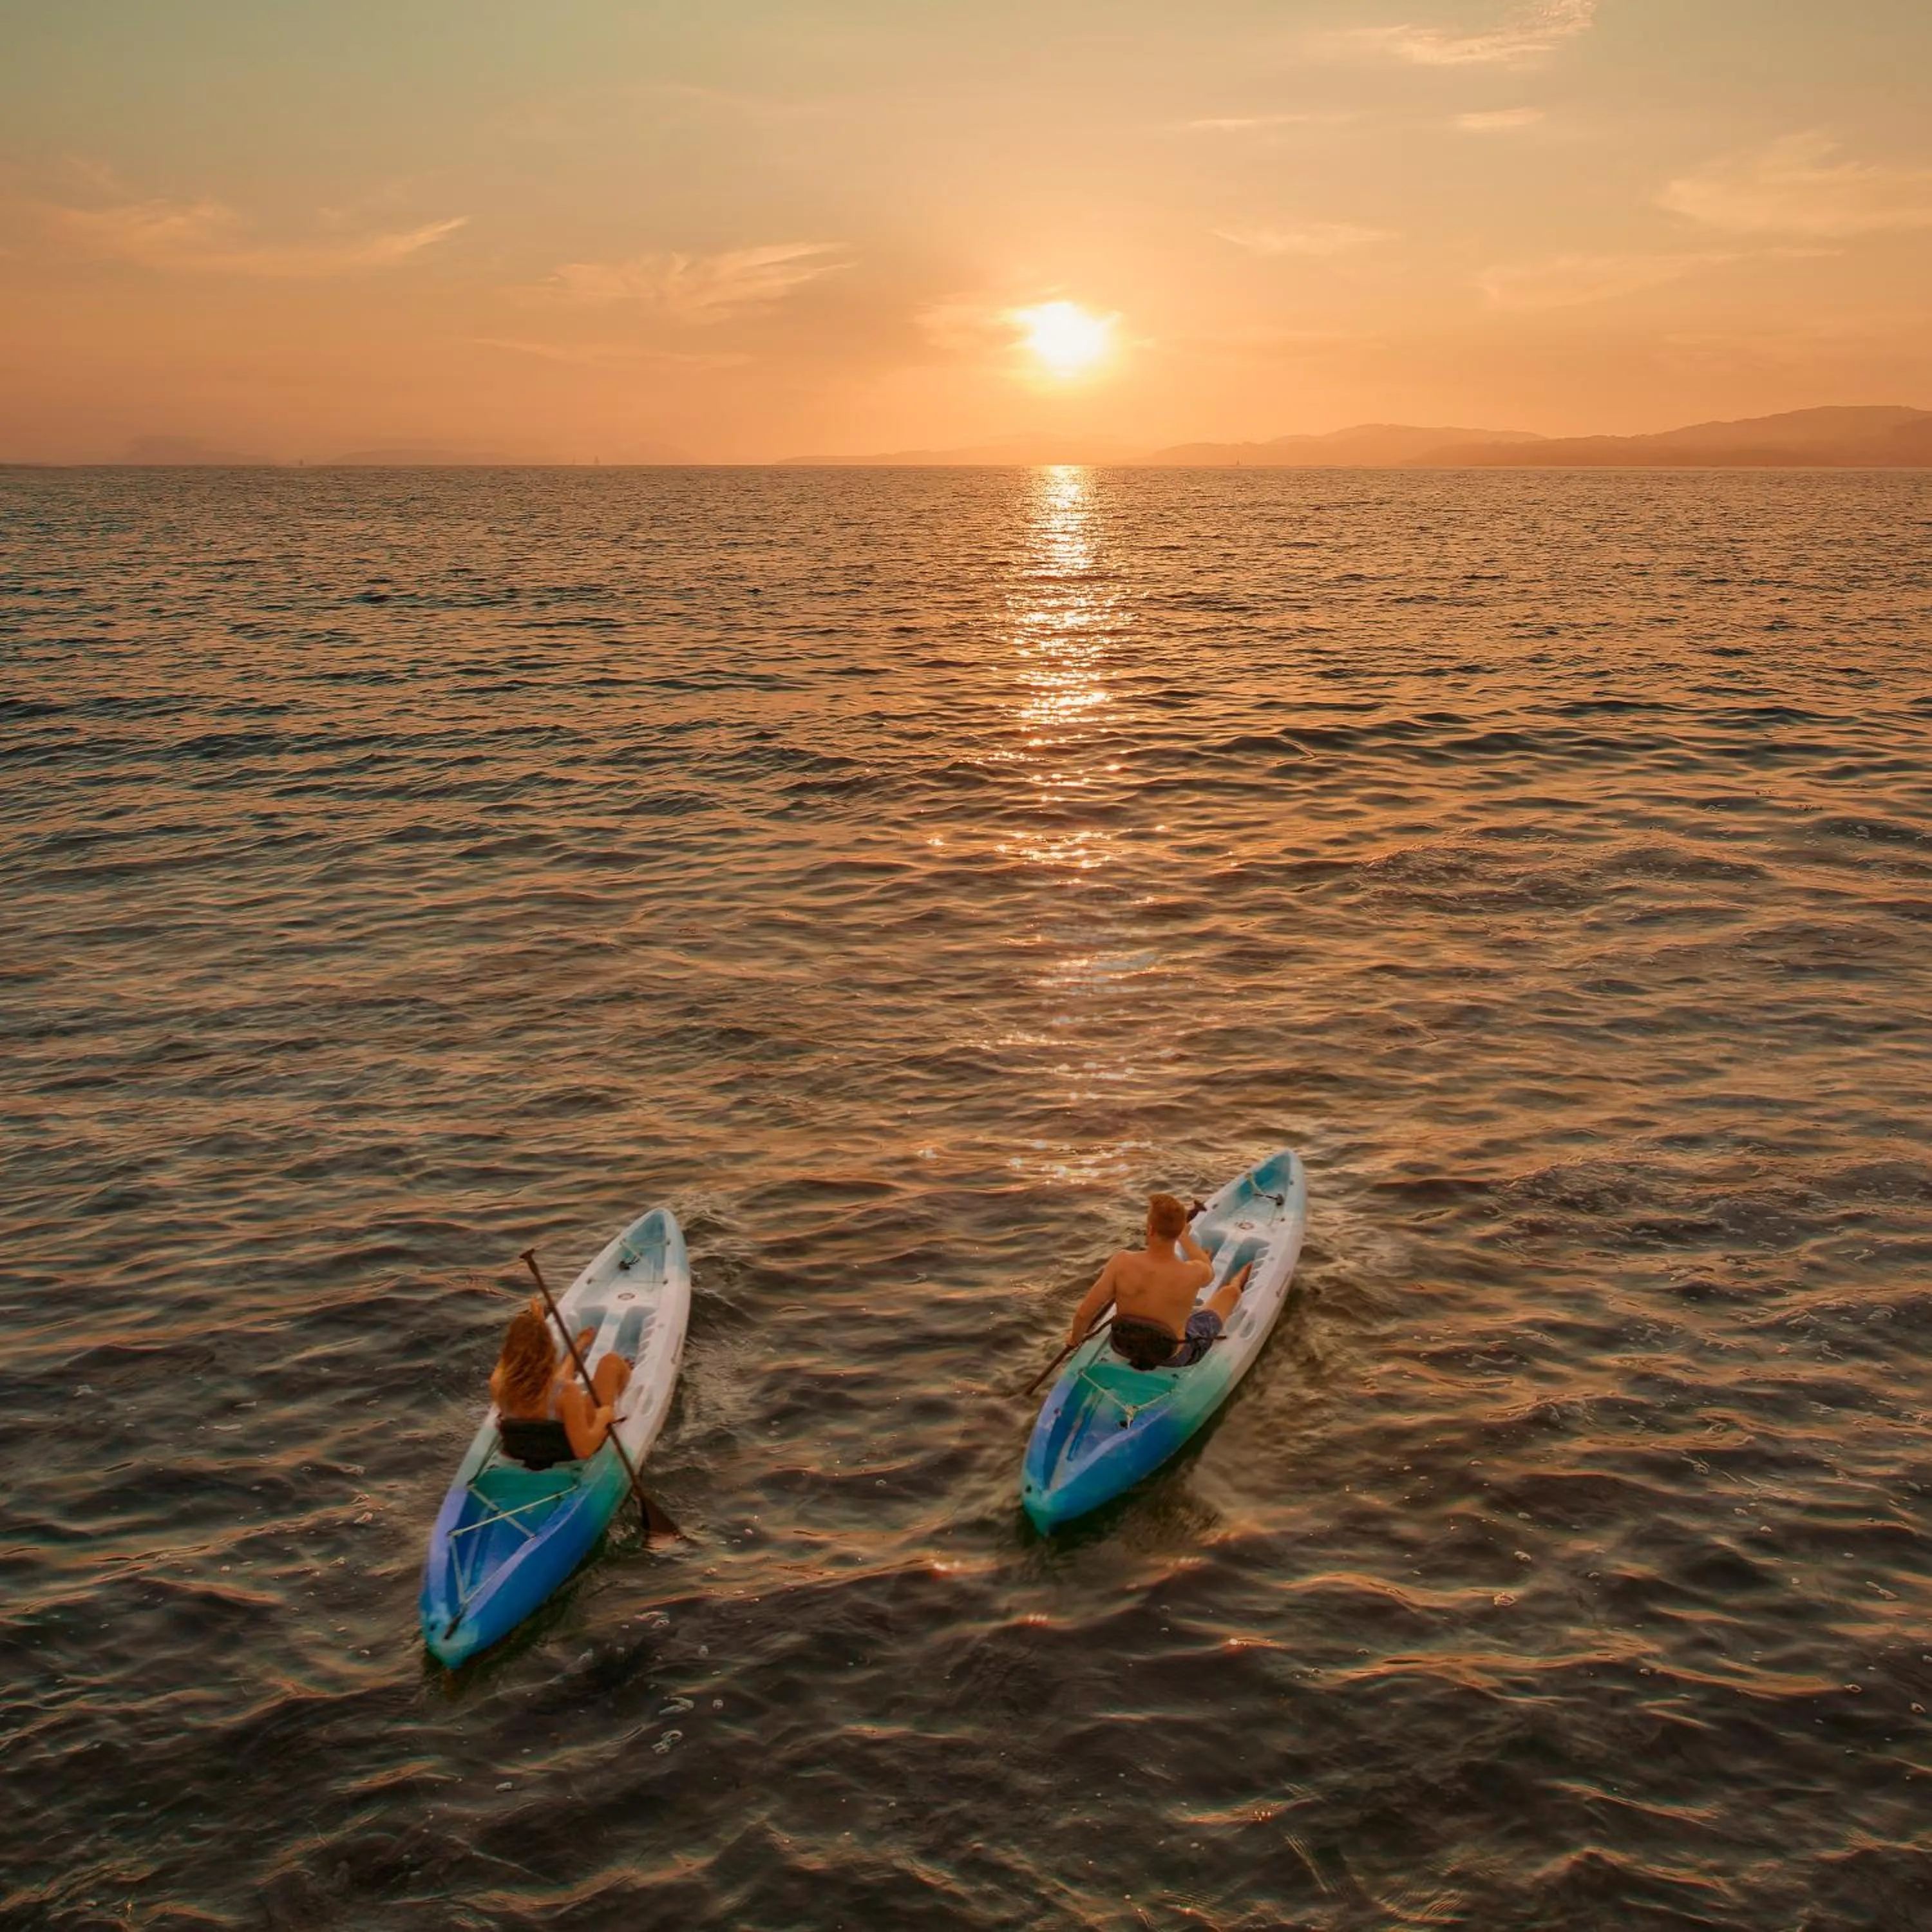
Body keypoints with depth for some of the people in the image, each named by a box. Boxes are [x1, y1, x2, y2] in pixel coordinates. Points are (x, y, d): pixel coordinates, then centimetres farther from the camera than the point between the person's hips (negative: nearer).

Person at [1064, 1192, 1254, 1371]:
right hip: (1174, 1359, -2)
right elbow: (1209, 1271, -2)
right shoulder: (1193, 1274, -30)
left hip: (1122, 1347, 2)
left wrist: (1075, 1338, -2)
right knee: (1230, 1291, 20)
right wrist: (1184, 1236, 11)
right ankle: (1237, 1283, 56)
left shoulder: (1123, 1263, -30)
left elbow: (1083, 1314, -23)